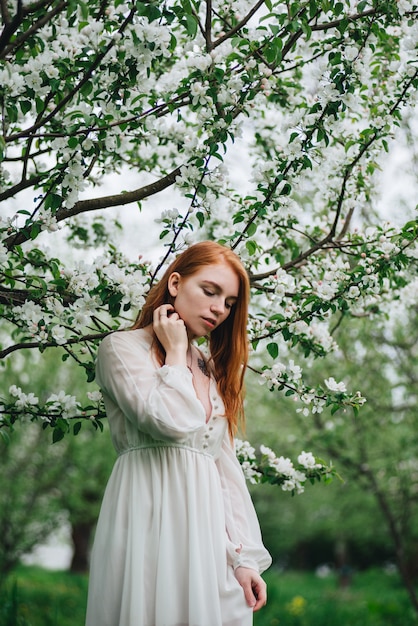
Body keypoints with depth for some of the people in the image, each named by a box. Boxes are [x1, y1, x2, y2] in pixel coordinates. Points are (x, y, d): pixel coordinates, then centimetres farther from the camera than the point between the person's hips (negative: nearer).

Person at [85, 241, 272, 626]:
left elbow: (226, 467, 12)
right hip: (153, 517, -6)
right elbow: (171, 422, -19)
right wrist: (175, 353, -4)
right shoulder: (123, 348, -2)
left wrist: (245, 556, 3)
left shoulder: (211, 370, 18)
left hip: (210, 528, 6)